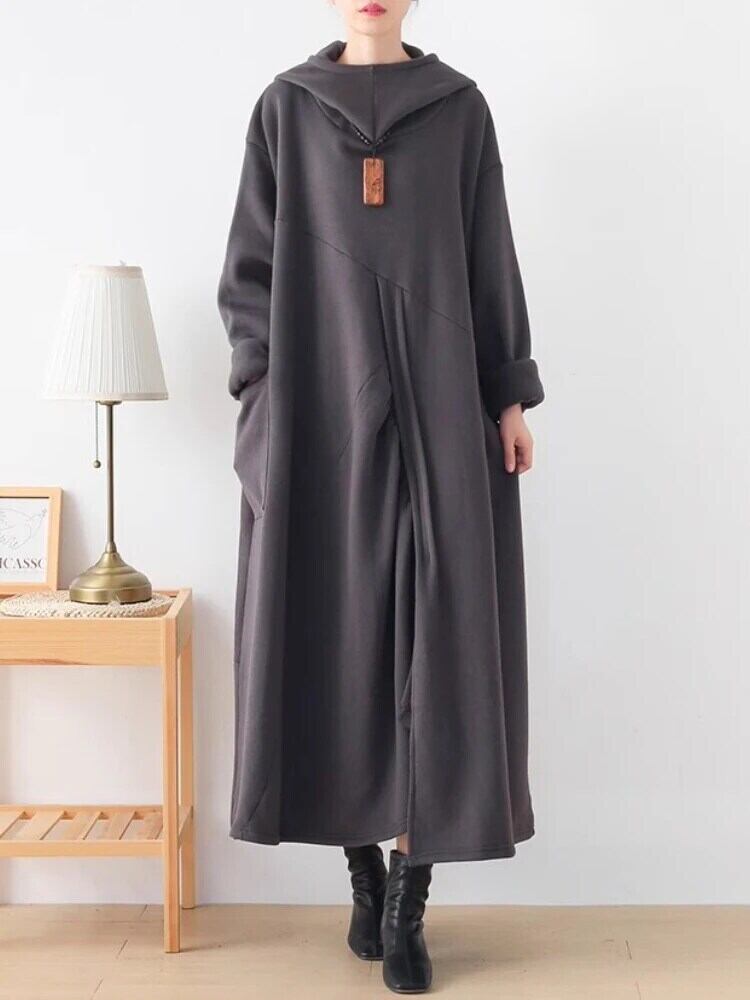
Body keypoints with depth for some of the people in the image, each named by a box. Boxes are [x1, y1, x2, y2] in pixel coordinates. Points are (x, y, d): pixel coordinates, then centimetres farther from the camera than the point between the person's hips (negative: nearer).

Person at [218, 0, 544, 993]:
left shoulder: (460, 108, 9)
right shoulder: (285, 108, 8)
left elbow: (492, 261, 8)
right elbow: (252, 263, 6)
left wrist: (511, 397, 3)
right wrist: (261, 390, -5)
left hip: (438, 403, 0)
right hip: (322, 406, 0)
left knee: (438, 632, -4)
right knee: (337, 629, 2)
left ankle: (408, 902, 4)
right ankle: (366, 869, 19)